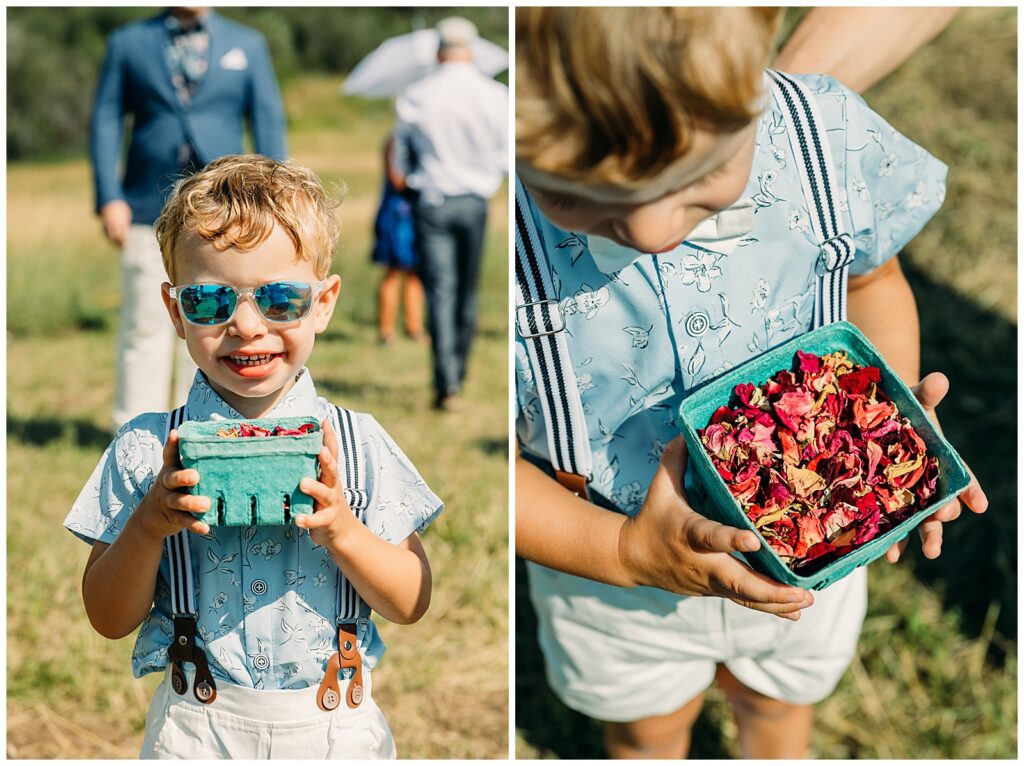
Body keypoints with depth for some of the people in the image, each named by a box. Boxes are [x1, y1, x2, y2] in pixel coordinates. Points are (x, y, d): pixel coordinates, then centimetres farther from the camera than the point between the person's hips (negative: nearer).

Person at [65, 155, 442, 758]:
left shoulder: (357, 441, -5)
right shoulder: (146, 448, -6)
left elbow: (411, 605, -4)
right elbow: (109, 620, -3)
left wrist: (341, 529, -20)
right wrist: (148, 524, -19)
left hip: (336, 730, 1)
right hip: (194, 731, 0)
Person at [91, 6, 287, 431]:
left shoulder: (248, 44, 10)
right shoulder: (128, 42, 8)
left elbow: (268, 124, 7)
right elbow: (105, 121, 6)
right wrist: (108, 198, -4)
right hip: (147, 210, 0)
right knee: (145, 326, 1)